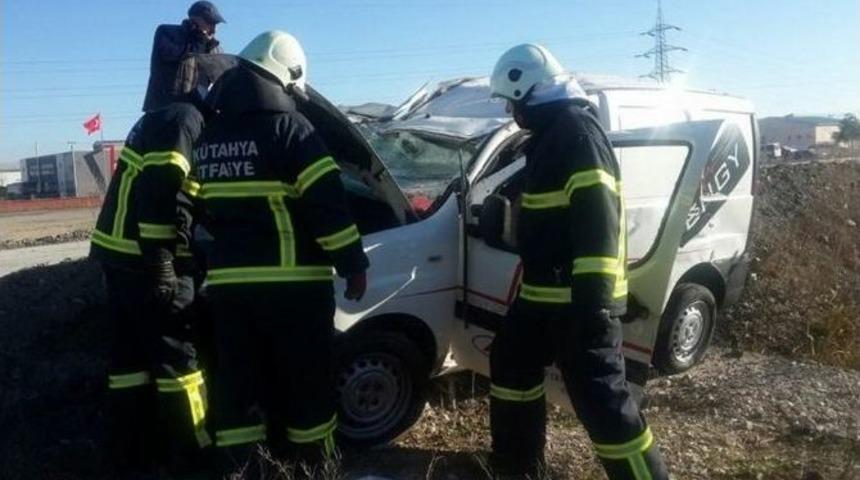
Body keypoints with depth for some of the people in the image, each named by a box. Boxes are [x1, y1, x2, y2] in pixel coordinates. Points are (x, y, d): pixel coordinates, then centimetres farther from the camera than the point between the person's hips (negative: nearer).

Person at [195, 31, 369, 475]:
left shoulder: (209, 136, 13)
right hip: (290, 279, -6)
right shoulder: (288, 128, -9)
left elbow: (201, 208, 20)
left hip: (226, 279, 6)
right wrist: (353, 264, -8)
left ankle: (233, 460, 22)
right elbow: (328, 204, -14)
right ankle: (311, 457, 20)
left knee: (237, 375, 14)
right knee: (306, 375, 8)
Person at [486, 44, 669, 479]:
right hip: (543, 293, 11)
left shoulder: (577, 131, -15)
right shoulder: (552, 132, 17)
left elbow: (597, 220, -25)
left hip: (580, 300, -11)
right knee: (511, 364, 22)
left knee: (601, 399, -7)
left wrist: (593, 296, -29)